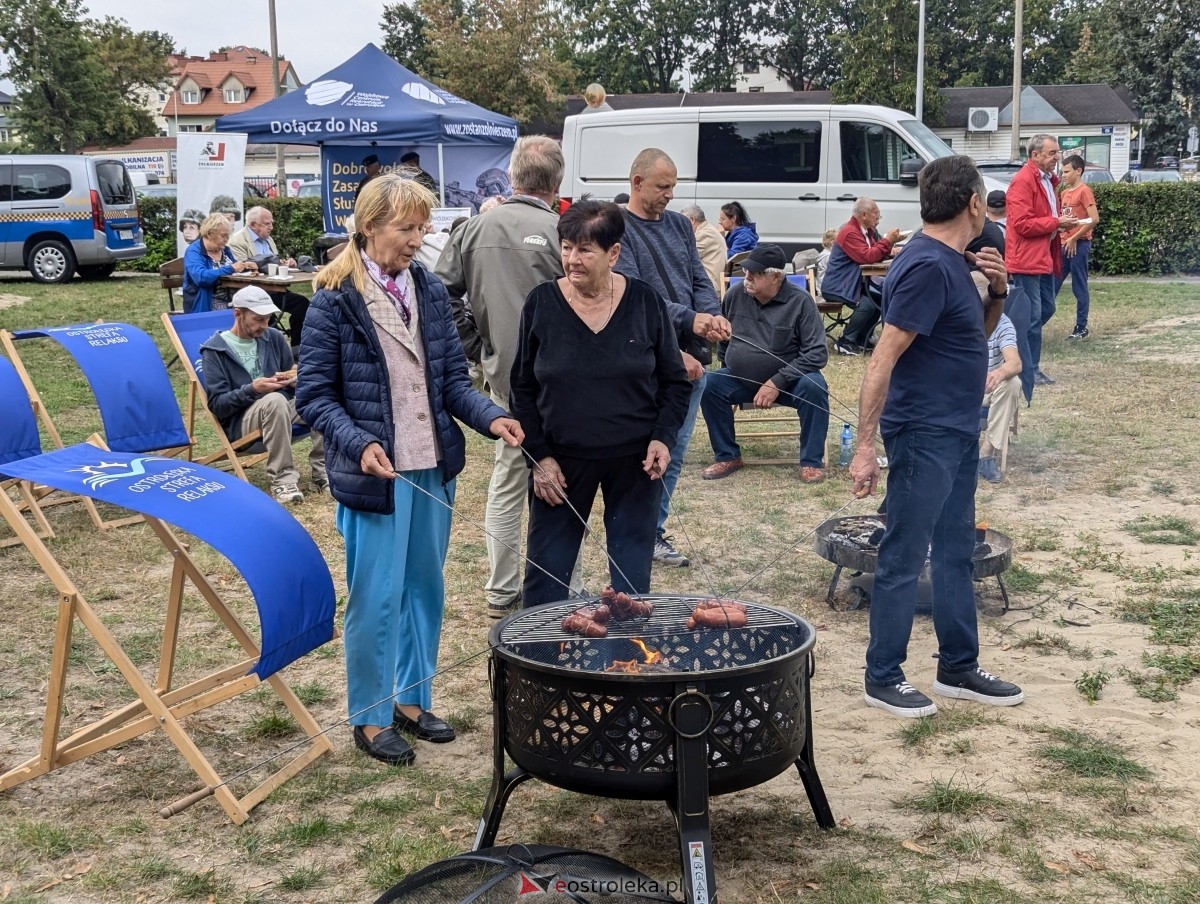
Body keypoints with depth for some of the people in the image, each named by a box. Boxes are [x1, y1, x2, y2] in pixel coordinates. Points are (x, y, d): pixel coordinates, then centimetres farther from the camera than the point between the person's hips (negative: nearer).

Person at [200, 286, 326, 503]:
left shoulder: (273, 337, 9)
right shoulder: (214, 350, -4)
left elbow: (292, 373, 17)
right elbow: (217, 404, -10)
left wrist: (295, 378, -9)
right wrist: (252, 389, -26)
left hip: (282, 408, 5)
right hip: (241, 421, -5)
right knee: (275, 400, -38)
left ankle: (322, 471, -20)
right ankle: (283, 479, -30)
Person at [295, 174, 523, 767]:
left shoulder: (430, 290, 5)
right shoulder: (335, 300, -10)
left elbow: (453, 378, 8)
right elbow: (314, 395, -10)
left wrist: (490, 417, -10)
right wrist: (360, 444, -24)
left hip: (433, 466, 6)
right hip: (374, 472, -5)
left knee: (426, 587, 15)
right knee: (376, 598, 2)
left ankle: (412, 699, 31)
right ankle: (370, 717, 19)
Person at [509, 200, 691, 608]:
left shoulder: (645, 302, -4)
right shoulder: (541, 303, -5)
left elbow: (675, 381, 4)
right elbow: (522, 388, 1)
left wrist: (663, 437, -10)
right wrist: (538, 455, -6)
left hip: (634, 461, 0)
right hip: (561, 460, 0)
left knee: (633, 575, 8)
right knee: (546, 574, 5)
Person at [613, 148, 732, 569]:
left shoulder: (679, 225, 14)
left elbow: (700, 281, 13)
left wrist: (714, 314, -8)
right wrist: (689, 319, -24)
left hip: (690, 358, 7)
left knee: (674, 454, 12)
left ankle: (654, 531, 23)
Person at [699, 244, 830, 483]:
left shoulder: (800, 301, -16)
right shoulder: (736, 294, -6)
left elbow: (817, 353, -19)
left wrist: (777, 382, -25)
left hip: (787, 381, -3)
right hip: (741, 378, 3)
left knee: (814, 386, -32)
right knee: (708, 384, -23)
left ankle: (811, 461, -16)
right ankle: (728, 456, -6)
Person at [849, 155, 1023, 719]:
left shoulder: (952, 264, 10)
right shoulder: (927, 267, -19)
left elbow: (976, 335, 23)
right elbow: (882, 360, -23)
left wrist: (997, 292, 4)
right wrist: (865, 446, -25)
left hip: (958, 433, 10)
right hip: (924, 436, -10)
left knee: (955, 553, 16)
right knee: (904, 559, 0)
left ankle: (958, 668, 28)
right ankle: (883, 679, 11)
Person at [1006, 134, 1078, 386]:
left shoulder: (1048, 180, 16)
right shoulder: (1022, 181, -16)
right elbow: (1022, 224, -22)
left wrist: (1062, 222, 5)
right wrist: (1056, 222, -17)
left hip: (1044, 258, 10)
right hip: (1027, 259, -10)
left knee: (1047, 309, 16)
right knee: (1032, 316, -4)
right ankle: (1030, 370, 4)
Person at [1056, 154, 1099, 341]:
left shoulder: (1084, 190, -10)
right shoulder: (1064, 192, 14)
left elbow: (1094, 219, -18)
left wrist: (1074, 238, -14)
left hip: (1079, 244, -8)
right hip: (1064, 243, 8)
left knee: (1079, 288, -1)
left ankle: (1082, 328, 5)